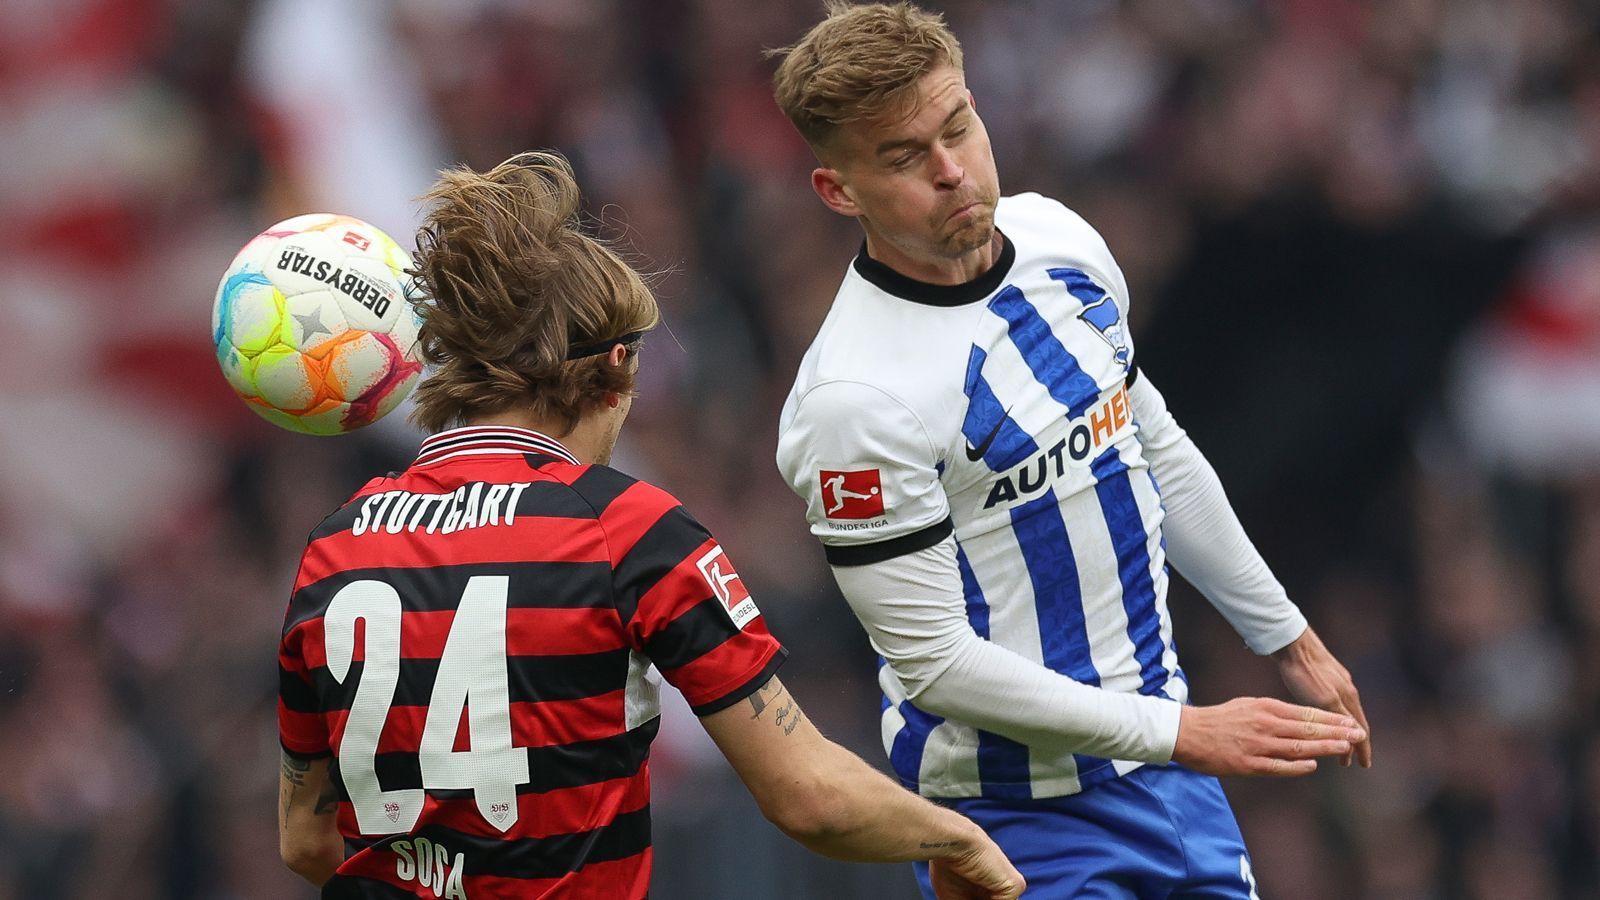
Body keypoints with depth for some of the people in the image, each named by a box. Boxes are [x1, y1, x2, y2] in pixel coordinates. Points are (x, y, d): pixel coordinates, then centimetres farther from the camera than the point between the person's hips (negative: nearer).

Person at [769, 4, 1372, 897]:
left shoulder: (1059, 239, 1)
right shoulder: (855, 398, -23)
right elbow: (935, 662, -20)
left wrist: (1289, 638, 22)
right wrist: (1178, 735, -18)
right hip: (1019, 815, -7)